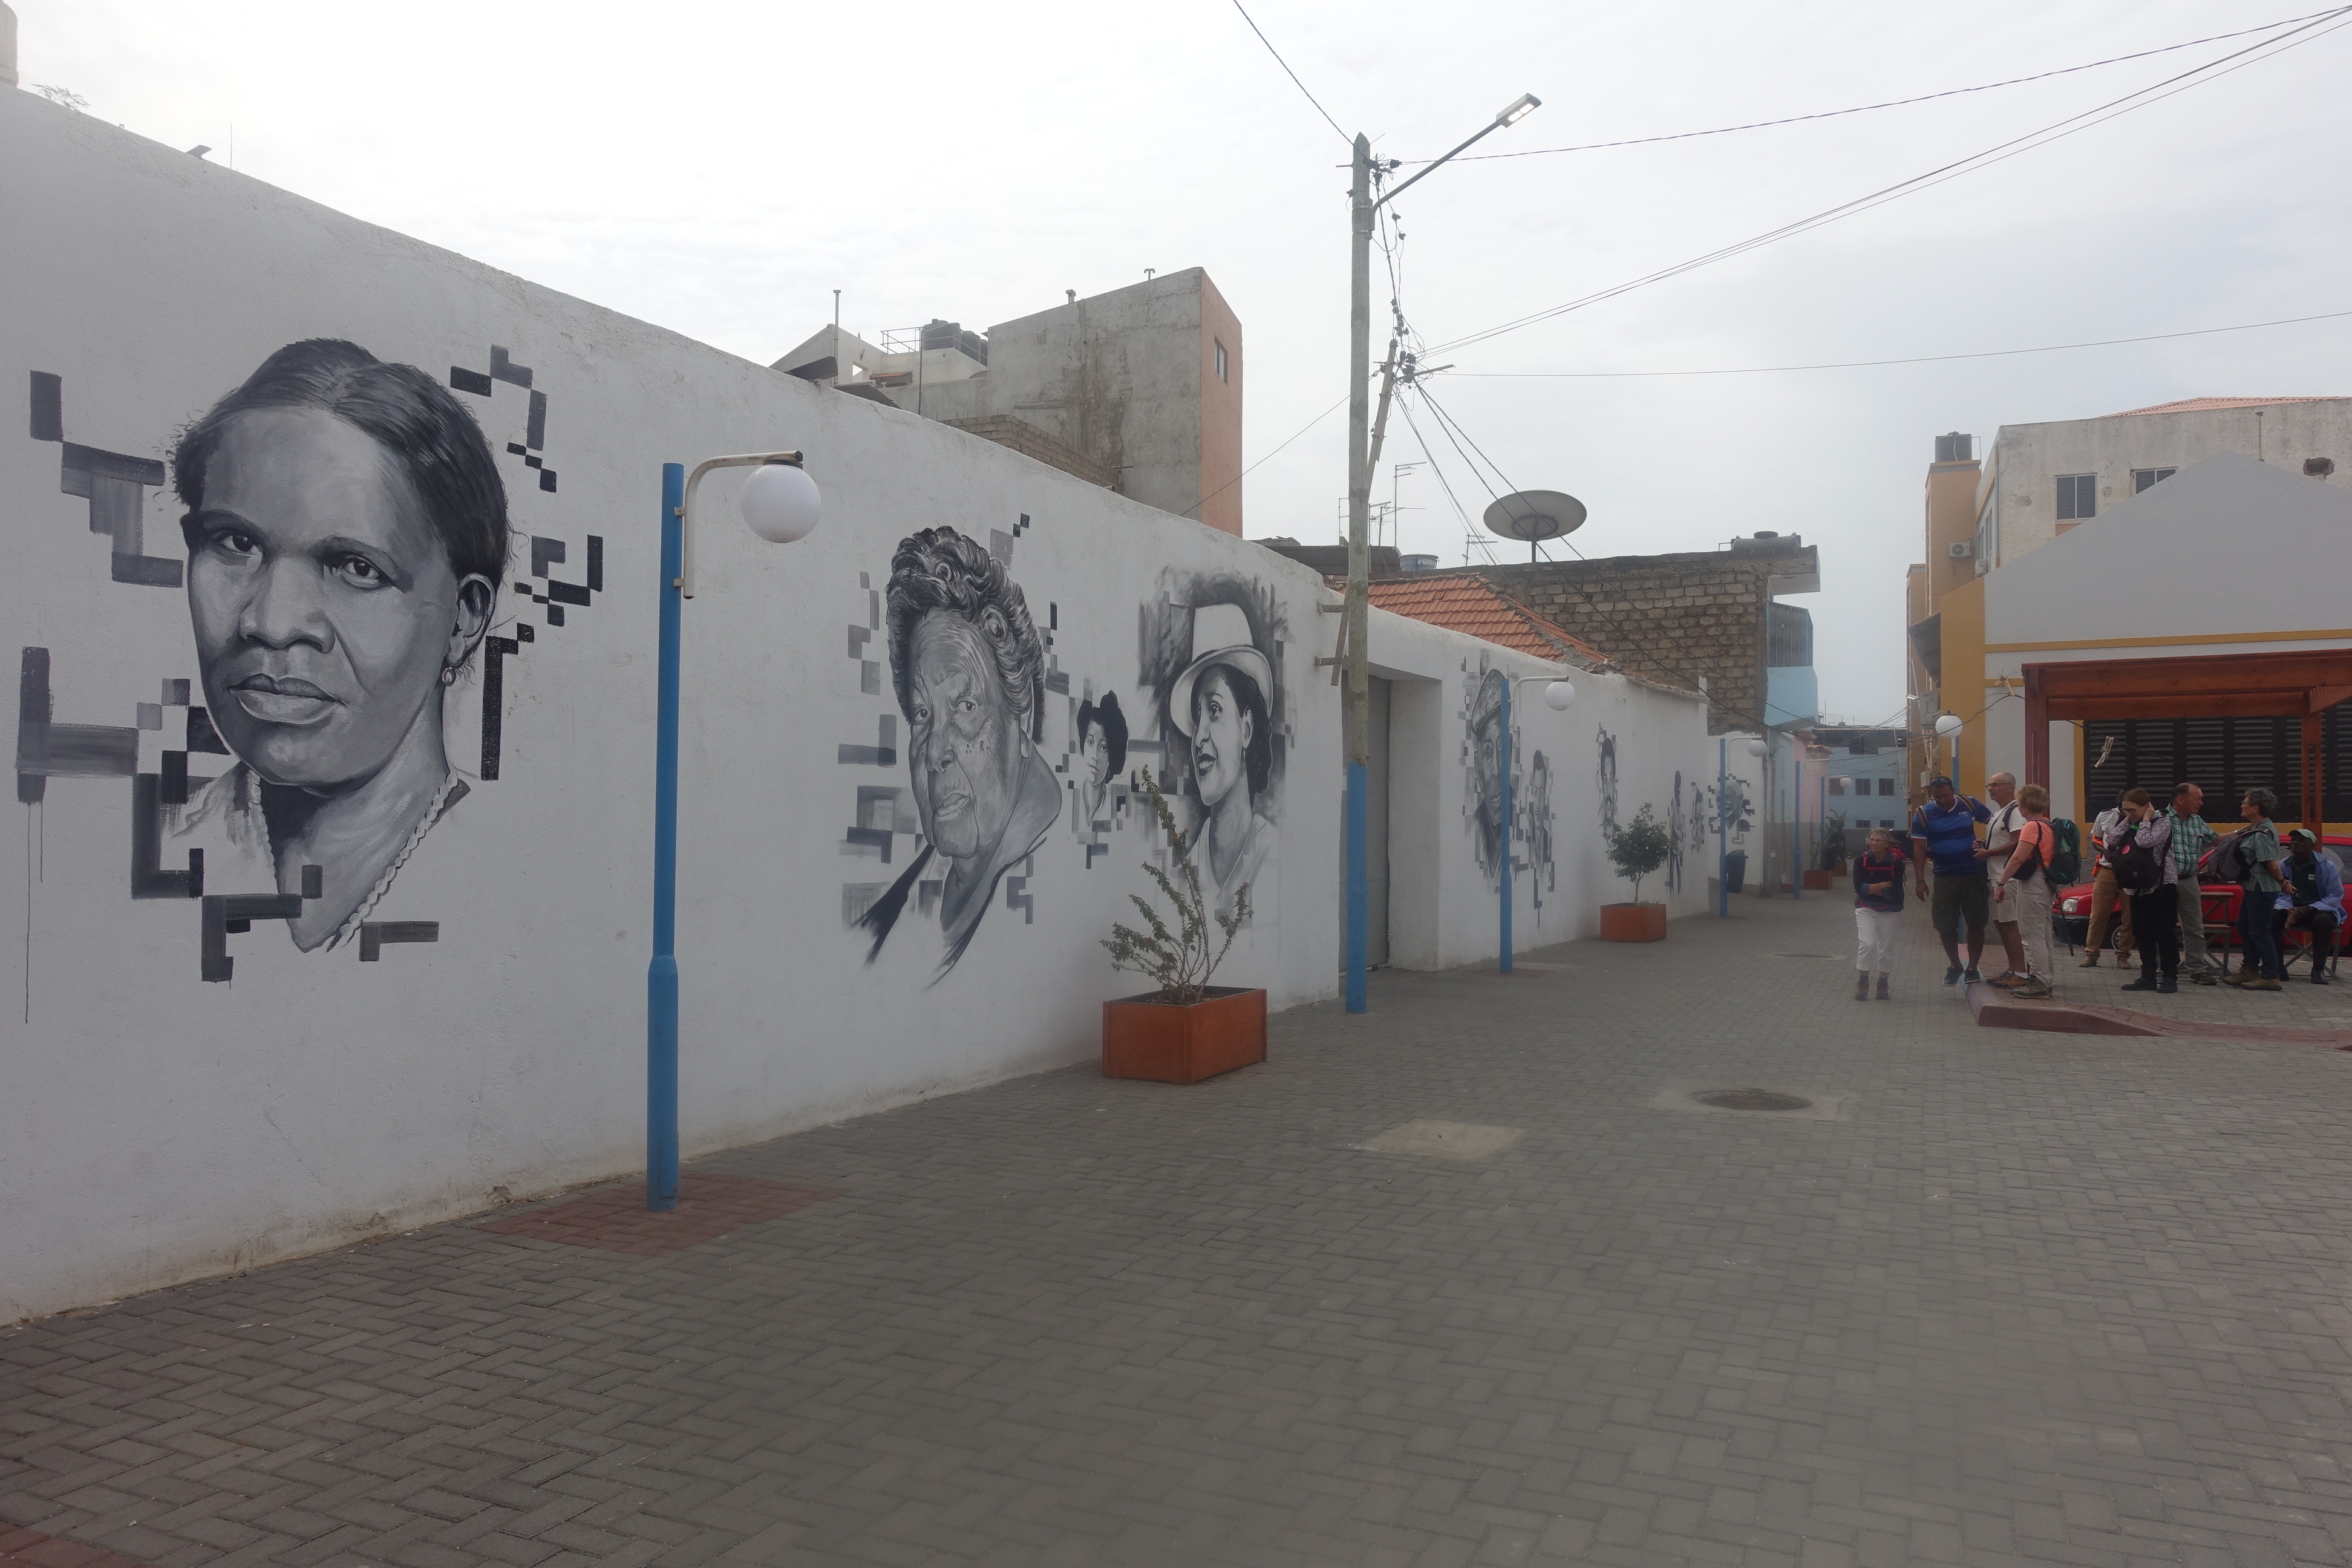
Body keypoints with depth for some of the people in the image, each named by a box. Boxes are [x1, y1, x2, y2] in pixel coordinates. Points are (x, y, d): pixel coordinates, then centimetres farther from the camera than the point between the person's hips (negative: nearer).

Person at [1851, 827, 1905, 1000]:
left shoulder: (1896, 862, -10)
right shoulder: (1862, 861, -6)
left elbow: (1895, 891, -16)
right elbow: (1859, 888, -14)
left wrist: (1871, 888, -12)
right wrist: (1884, 885, -17)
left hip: (1890, 911, 0)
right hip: (1866, 909, 0)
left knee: (1886, 949, 7)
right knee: (1867, 944, -15)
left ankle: (1883, 985, 23)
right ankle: (1863, 983, -4)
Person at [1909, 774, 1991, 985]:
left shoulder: (1970, 805, -2)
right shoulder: (1923, 815, -5)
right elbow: (1919, 849, -4)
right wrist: (1921, 881, -9)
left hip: (1974, 874, 0)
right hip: (1945, 877, 0)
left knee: (1976, 923, 3)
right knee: (1945, 926, 3)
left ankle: (1972, 968, 16)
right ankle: (1955, 966, 23)